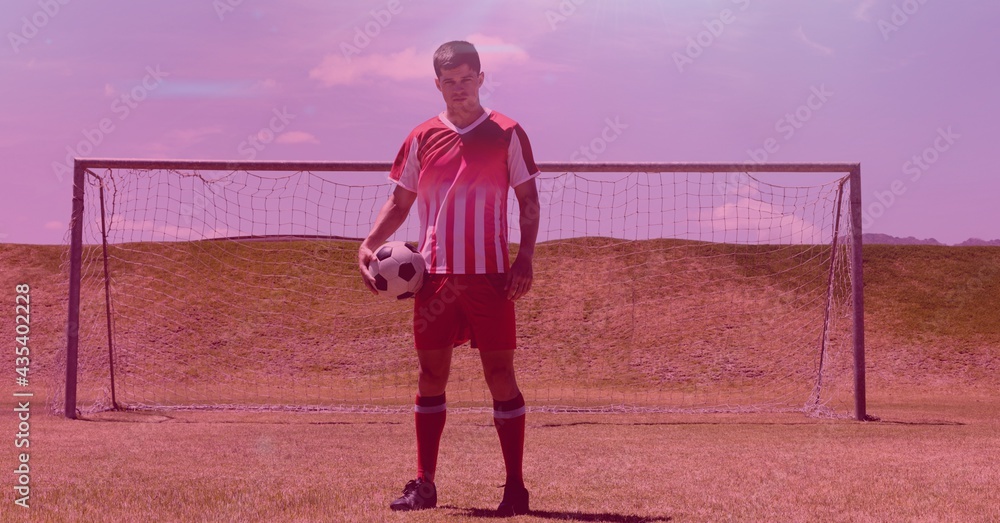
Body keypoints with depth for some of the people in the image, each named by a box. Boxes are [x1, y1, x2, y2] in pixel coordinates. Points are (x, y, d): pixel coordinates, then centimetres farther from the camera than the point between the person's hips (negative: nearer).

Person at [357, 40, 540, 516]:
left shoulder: (506, 134, 2)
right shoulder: (422, 138, 8)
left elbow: (528, 200, 3)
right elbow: (400, 201, 15)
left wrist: (524, 257, -9)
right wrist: (369, 244, 1)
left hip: (490, 275, -3)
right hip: (434, 275, 3)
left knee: (500, 373, -2)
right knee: (431, 375, 6)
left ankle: (515, 486, 5)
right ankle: (424, 485, 14)